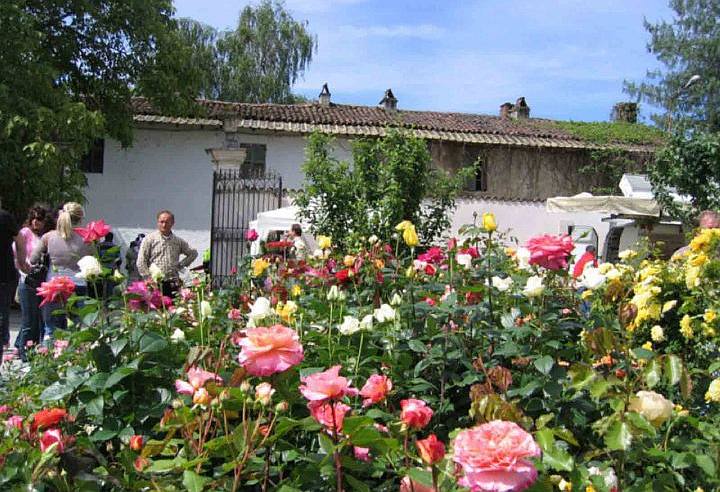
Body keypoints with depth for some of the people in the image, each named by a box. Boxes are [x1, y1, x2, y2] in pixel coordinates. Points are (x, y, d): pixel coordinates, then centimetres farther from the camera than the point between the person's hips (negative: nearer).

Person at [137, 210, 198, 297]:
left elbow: (193, 253, 25)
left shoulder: (178, 241, 13)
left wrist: (181, 265, 11)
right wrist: (149, 278, -8)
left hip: (173, 284, 3)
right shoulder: (150, 239, 3)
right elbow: (141, 262, -1)